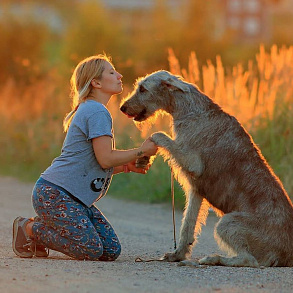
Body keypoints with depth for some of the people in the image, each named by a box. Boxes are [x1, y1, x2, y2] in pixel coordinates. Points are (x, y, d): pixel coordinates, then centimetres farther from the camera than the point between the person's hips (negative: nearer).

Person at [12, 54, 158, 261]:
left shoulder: (89, 110, 21)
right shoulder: (97, 112, -11)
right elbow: (106, 159, -19)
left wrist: (128, 165, 9)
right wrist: (142, 151, -7)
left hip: (74, 197, 10)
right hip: (54, 193, -10)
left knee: (112, 250, 0)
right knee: (90, 250, -18)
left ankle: (45, 226, 12)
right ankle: (29, 228, -1)